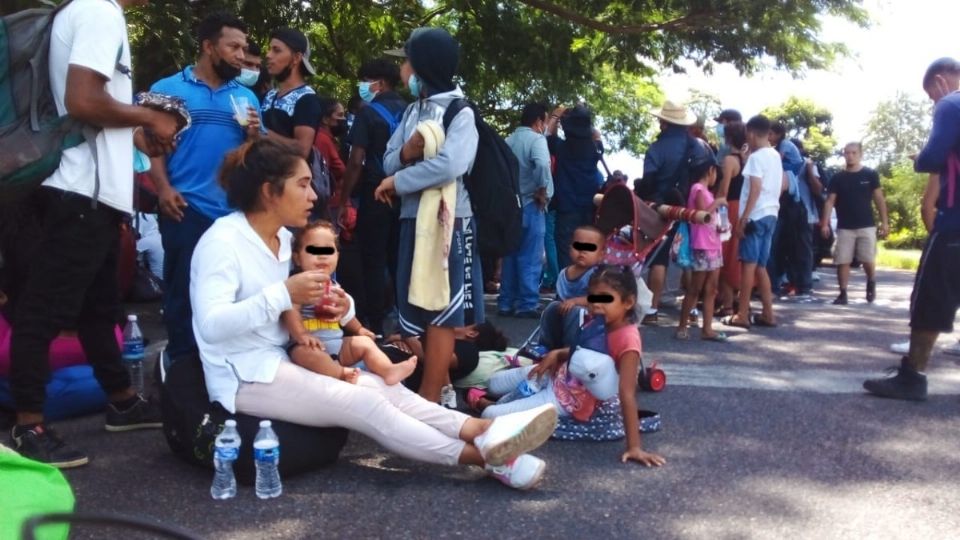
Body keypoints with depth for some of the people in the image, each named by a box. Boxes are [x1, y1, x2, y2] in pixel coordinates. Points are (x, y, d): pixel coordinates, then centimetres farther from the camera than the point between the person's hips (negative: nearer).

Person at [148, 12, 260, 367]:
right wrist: (164, 188, -14)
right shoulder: (168, 88, 3)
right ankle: (182, 362, 16)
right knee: (183, 289, 3)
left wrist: (254, 134, -8)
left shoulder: (246, 96, 13)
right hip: (187, 207, -3)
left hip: (235, 210, 4)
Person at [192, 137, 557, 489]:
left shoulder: (282, 238, 10)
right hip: (244, 378, -8)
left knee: (381, 387, -15)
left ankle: (483, 431, -27)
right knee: (364, 403, -20)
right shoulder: (222, 241, -16)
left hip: (279, 362, 8)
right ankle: (483, 455, -20)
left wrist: (316, 307, -5)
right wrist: (284, 294, -33)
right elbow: (211, 326, -27)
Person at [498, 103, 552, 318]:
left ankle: (506, 303, 15)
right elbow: (542, 164, -28)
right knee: (530, 258, -2)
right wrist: (541, 190, -16)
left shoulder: (508, 141, 11)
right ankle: (527, 305, -2)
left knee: (510, 256, 12)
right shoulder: (536, 139, -9)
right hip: (530, 204, -7)